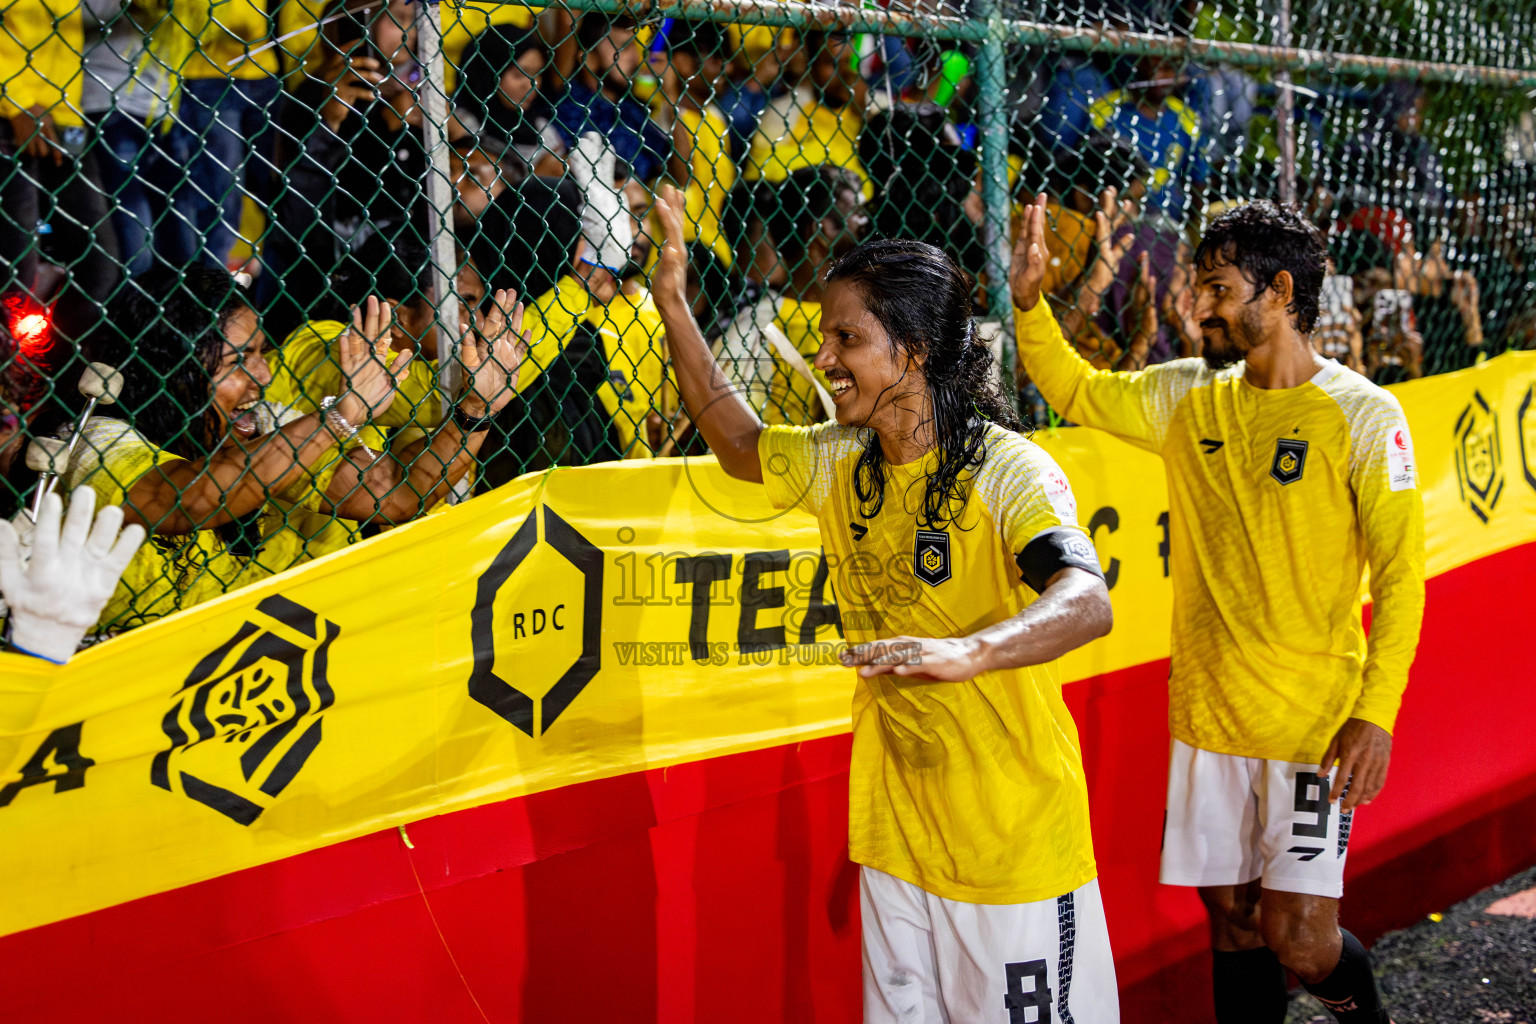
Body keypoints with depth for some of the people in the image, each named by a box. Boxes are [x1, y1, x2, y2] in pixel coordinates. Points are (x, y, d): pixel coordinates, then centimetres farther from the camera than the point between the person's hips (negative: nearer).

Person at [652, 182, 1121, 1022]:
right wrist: (673, 305, 14)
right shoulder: (839, 462, 4)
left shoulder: (1005, 470, -19)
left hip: (1014, 835, -6)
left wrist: (967, 651, -55)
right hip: (892, 831, 7)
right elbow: (738, 442, 23)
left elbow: (1087, 602, -35)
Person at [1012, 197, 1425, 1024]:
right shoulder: (1186, 397, 5)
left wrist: (1376, 713, -17)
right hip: (1206, 714, 5)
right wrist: (1029, 302, -2)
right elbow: (1075, 391, 15)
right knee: (1231, 919, 11)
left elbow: (1401, 574, -10)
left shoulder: (1363, 415, -9)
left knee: (1298, 941, -5)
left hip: (1315, 720, -5)